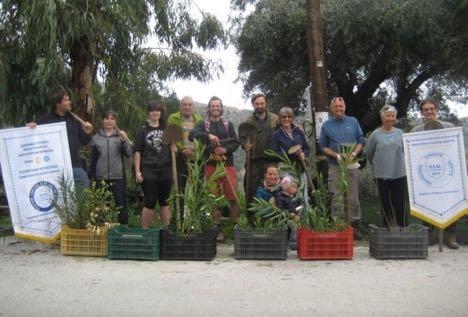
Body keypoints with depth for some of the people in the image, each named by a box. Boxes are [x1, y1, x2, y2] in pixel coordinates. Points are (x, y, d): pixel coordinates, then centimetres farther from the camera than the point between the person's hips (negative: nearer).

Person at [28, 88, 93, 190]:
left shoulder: (73, 119, 13)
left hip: (76, 166, 3)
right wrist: (30, 128, -16)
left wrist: (87, 134, -5)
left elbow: (83, 142, 15)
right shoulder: (45, 120, 1)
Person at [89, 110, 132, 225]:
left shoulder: (120, 136, 6)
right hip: (101, 177, 1)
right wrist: (91, 177, 9)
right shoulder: (96, 137, 8)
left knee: (121, 205, -1)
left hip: (118, 177, -1)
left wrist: (124, 141, -17)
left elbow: (129, 154, -3)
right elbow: (93, 160, 11)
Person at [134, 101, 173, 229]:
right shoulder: (142, 130, 3)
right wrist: (137, 171, -7)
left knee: (164, 201, 9)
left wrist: (174, 148, -3)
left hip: (165, 170, 3)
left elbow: (173, 146, 21)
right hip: (148, 170, -3)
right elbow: (137, 152, 0)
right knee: (149, 202, -2)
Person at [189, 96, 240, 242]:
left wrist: (225, 149, -9)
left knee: (233, 197, -5)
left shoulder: (228, 124, 15)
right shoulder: (203, 125, 10)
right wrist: (208, 135, -21)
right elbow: (192, 135, -7)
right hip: (211, 164, 0)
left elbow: (236, 142, 10)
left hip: (227, 164, 1)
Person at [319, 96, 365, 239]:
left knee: (353, 198, 2)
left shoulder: (353, 122, 9)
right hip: (335, 166, -1)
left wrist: (354, 153, -8)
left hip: (352, 165, 1)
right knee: (337, 199, -1)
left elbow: (361, 140, 9)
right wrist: (336, 155, -9)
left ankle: (355, 227, 10)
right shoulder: (326, 125, 6)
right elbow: (323, 146, 5)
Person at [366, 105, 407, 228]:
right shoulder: (375, 134, -2)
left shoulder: (400, 133, 2)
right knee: (385, 205, 6)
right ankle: (387, 229, 17)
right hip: (381, 175, -1)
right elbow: (369, 153, 9)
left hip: (399, 174, 1)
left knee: (400, 204, 0)